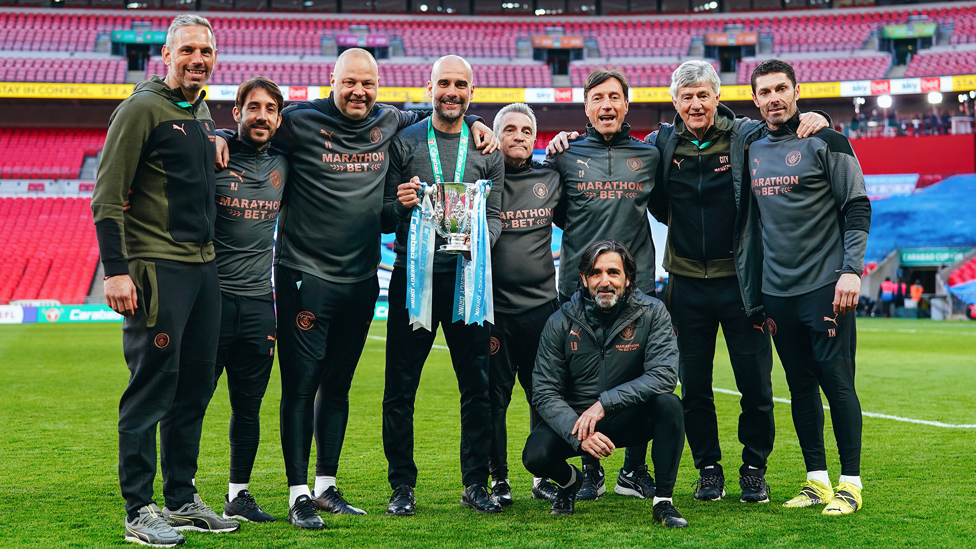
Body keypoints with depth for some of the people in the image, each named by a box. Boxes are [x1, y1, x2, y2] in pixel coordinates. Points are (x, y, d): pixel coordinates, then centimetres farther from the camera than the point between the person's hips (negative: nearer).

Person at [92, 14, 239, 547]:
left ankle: (182, 500, 21)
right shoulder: (142, 109, -7)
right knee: (152, 386, -6)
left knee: (196, 385, 11)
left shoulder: (202, 113, 17)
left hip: (203, 267, 8)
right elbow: (107, 197, -12)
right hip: (157, 267, -8)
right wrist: (115, 270, -18)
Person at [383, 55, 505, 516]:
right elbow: (382, 216, 5)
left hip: (467, 275, 1)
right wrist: (400, 204, -17)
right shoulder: (403, 142, 5)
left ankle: (476, 484, 14)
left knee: (477, 384, 3)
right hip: (412, 274, -1)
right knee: (400, 387, 0)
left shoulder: (488, 150, 11)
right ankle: (402, 486, 11)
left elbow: (495, 216, 9)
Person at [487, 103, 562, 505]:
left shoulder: (550, 179, 10)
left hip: (542, 305, 3)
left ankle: (544, 477, 20)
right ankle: (498, 479, 13)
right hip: (493, 307, -2)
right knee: (494, 396, 2)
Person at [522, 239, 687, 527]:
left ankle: (663, 501, -14)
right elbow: (545, 393, -10)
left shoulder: (652, 313, -10)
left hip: (630, 419, 0)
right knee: (535, 455, -27)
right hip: (574, 418, 1)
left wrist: (604, 403, -31)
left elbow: (664, 374, -22)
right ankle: (570, 480, 13)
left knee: (668, 404, -31)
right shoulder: (561, 322, -8)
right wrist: (578, 435, -28)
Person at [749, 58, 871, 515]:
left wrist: (851, 270, -15)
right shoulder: (752, 151, 12)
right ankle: (816, 479, 16)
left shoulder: (826, 143, -2)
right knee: (801, 387, 8)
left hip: (825, 286, -5)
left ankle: (850, 483, 3)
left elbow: (857, 208, -5)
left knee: (837, 383, -4)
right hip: (777, 291, 5)